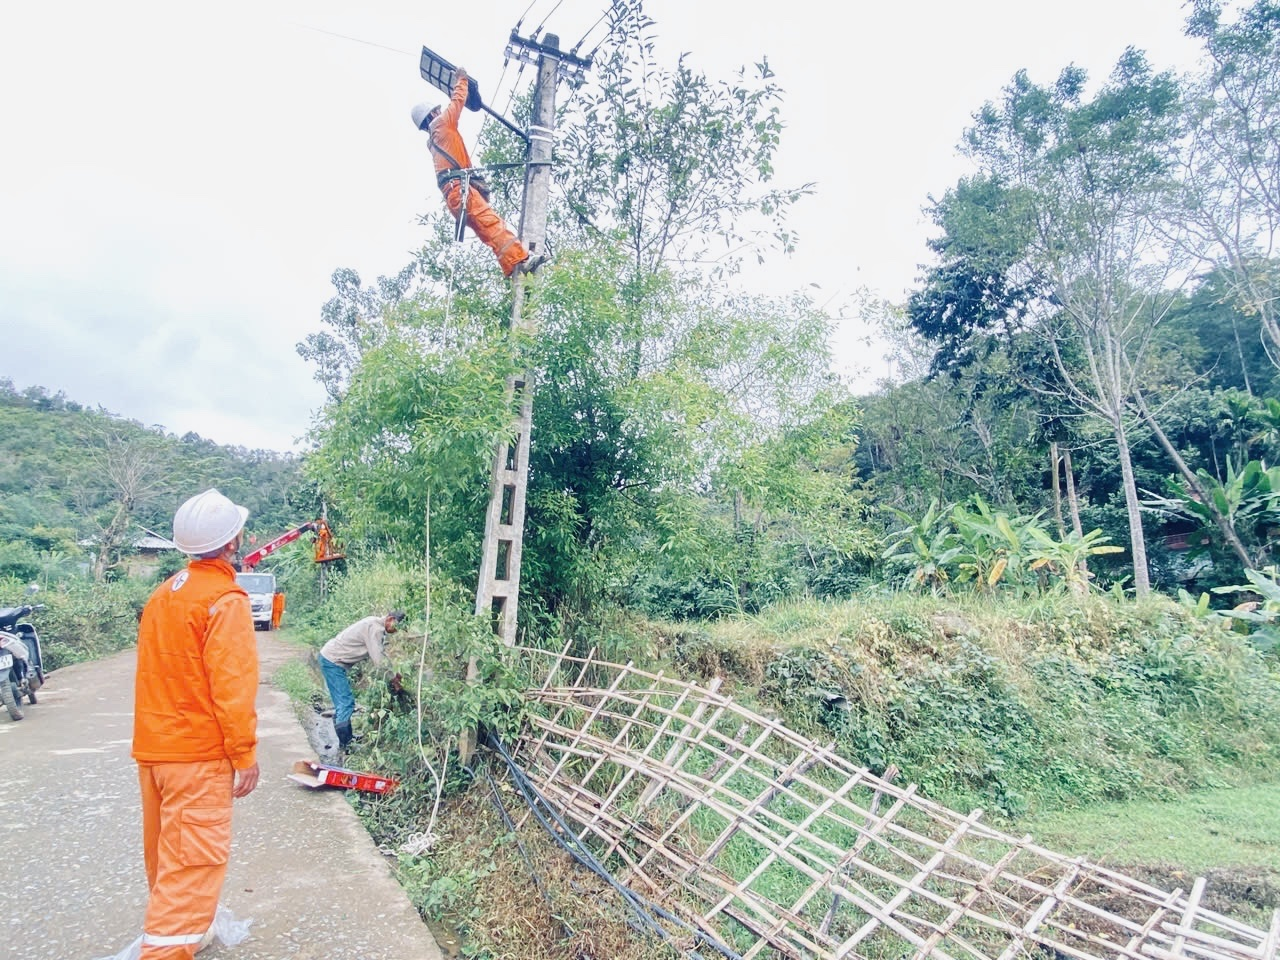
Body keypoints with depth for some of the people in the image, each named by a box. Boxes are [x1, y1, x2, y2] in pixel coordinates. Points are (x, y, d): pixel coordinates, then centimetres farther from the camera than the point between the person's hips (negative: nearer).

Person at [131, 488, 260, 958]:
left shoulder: (164, 593, 8)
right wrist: (245, 753, -13)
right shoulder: (225, 598, -17)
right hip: (198, 753, -9)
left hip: (153, 747, 9)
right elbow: (231, 685, -20)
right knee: (193, 863, -2)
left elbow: (155, 673, 13)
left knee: (167, 854, 23)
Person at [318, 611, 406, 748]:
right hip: (332, 662, -10)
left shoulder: (375, 625, 10)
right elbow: (378, 659, -23)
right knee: (346, 702, -9)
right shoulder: (375, 628, -21)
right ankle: (345, 743, -6)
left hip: (331, 659, 10)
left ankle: (347, 738, 22)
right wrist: (392, 678, -11)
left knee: (343, 702, 15)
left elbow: (380, 654, 11)